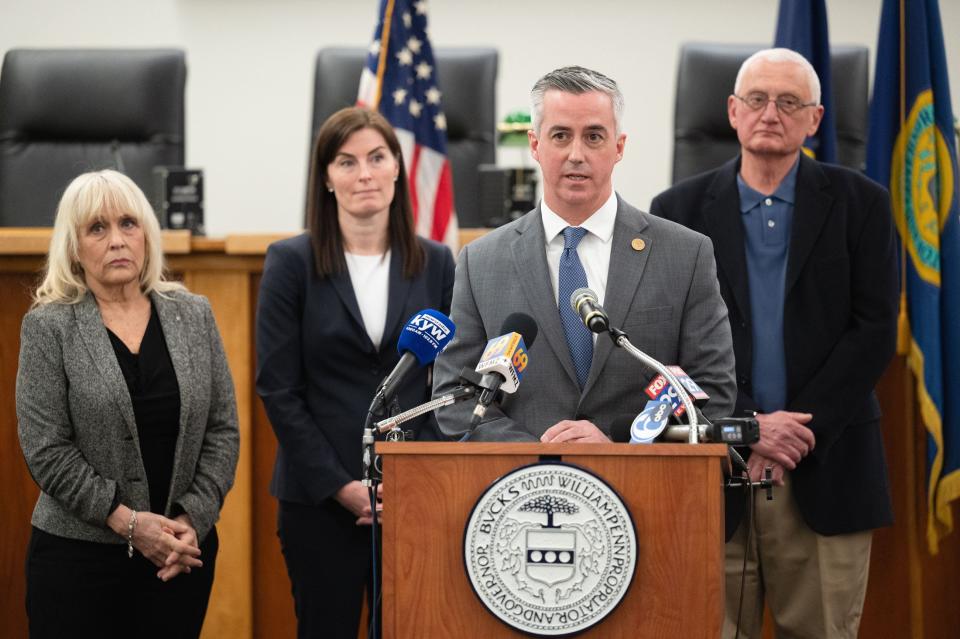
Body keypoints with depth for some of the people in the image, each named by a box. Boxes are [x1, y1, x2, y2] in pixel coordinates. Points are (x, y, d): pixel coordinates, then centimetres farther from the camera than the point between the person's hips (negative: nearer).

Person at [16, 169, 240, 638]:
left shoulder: (194, 316, 7)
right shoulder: (48, 328, -3)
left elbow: (223, 430, 6)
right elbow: (46, 450, -9)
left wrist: (193, 519, -7)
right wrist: (128, 521, -14)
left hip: (184, 549, 3)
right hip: (78, 555, -3)